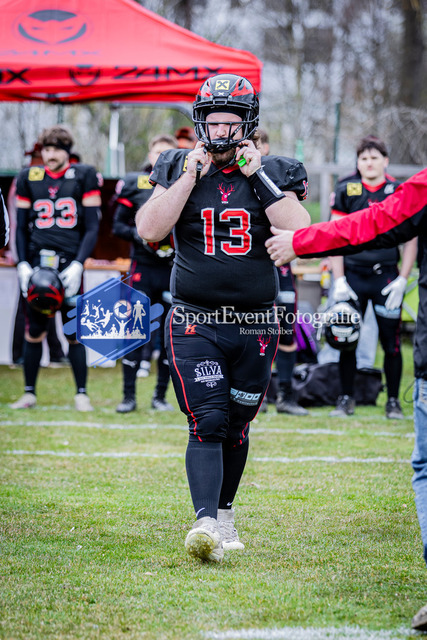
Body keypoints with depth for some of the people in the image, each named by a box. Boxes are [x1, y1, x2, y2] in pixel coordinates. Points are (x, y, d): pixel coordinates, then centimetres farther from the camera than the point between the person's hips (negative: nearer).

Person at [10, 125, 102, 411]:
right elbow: (21, 227, 13)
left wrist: (78, 264, -8)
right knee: (34, 332, 5)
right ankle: (30, 393, 14)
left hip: (69, 265, -2)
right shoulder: (29, 178, 10)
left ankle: (81, 394, 6)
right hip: (37, 263, 2)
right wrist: (22, 264, 1)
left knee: (75, 333, -1)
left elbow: (92, 227, 2)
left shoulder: (84, 177, 4)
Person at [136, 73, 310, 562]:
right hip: (195, 324, -2)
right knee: (207, 423, -15)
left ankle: (224, 514, 29)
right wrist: (190, 175, -12)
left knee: (236, 425, 12)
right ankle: (205, 523, -23)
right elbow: (149, 230, -12)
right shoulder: (179, 168, 3)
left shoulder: (272, 175, 3)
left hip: (255, 327, 2)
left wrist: (257, 177, -12)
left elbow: (299, 235, -13)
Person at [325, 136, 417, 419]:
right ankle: (346, 399, 14)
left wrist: (401, 281, -4)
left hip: (386, 277, -1)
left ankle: (393, 401, 12)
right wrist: (339, 280, -2)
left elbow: (411, 241, 5)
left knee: (391, 342, 0)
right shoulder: (346, 191, 5)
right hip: (353, 275, 1)